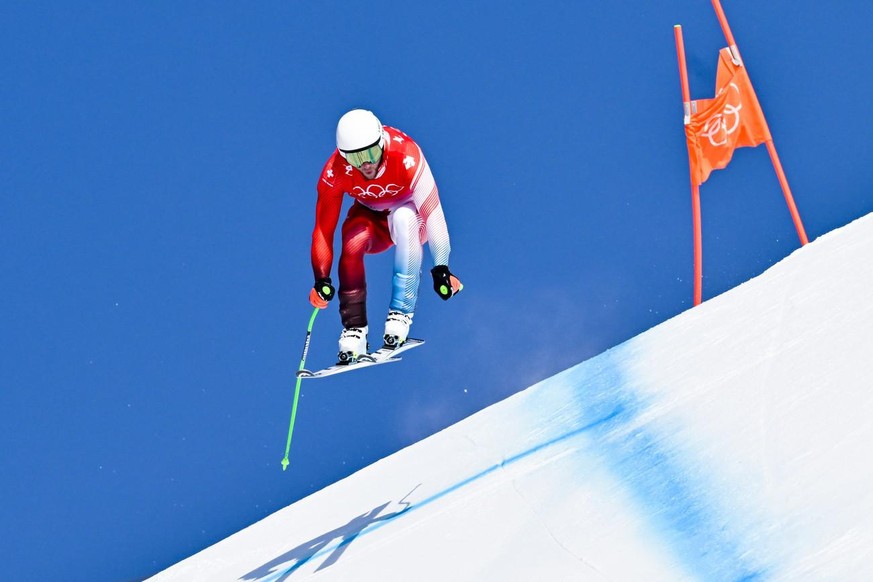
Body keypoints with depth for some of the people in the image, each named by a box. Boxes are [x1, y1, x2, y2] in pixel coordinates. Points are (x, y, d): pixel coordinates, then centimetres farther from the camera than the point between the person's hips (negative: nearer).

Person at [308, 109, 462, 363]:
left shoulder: (405, 156, -34)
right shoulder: (335, 171, -25)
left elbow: (432, 212, -34)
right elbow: (323, 228, -21)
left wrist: (441, 269, -38)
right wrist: (321, 280, -30)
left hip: (410, 218, -2)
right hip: (371, 219, 2)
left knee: (404, 217, -38)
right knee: (352, 243, -32)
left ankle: (401, 313, -31)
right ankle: (354, 329, -18)